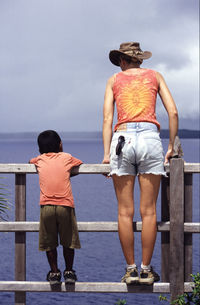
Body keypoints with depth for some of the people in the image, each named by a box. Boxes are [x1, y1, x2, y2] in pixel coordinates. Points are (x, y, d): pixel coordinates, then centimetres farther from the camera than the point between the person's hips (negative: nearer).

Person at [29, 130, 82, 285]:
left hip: (46, 206, 1)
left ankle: (54, 273, 14)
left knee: (49, 243, 10)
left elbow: (30, 161, 36)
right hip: (65, 205, -1)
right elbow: (82, 165, 26)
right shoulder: (67, 157, 9)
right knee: (68, 242, 12)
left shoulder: (40, 159, 13)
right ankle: (69, 272, 16)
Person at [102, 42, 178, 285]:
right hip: (150, 138, 0)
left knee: (125, 212, 3)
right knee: (148, 211, 2)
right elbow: (173, 112, 9)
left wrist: (107, 153, 4)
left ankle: (130, 270, 5)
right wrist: (171, 147, 15)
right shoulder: (154, 76, 18)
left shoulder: (114, 80, 17)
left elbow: (107, 119, 6)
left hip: (123, 139, 0)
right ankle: (146, 270, 3)